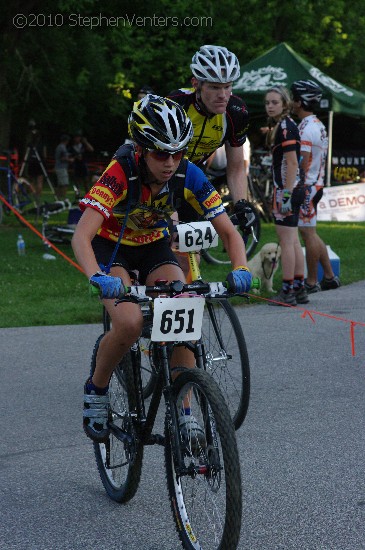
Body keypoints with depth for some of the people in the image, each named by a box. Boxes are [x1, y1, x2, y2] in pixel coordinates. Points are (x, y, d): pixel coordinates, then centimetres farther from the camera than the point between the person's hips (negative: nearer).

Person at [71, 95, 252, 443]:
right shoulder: (121, 172, -32)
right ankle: (96, 391, -1)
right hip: (111, 246, -3)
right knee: (130, 324, -28)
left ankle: (184, 414, -10)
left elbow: (229, 232, -17)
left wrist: (240, 269, -37)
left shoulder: (188, 176, -22)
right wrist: (98, 278, -58)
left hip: (154, 245, 3)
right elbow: (82, 237, -40)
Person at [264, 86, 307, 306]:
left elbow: (292, 163, -19)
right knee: (294, 241, 13)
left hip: (287, 189, -10)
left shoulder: (285, 127, -14)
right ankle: (299, 290, 18)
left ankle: (287, 292, -3)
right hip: (293, 189, 10)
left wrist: (286, 194, -22)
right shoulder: (280, 125, 16)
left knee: (286, 242, -6)